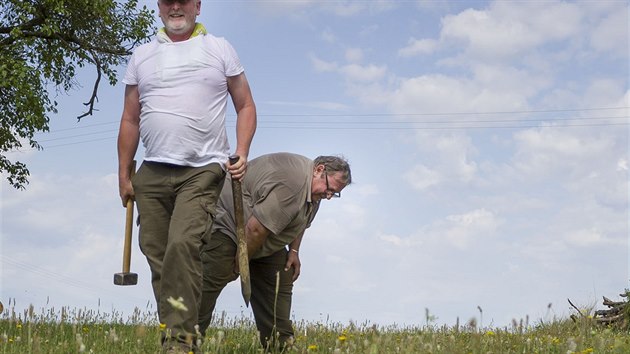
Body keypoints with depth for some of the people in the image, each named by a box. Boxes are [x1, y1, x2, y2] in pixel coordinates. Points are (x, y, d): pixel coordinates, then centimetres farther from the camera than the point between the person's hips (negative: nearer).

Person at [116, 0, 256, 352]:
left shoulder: (220, 49, 9)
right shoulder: (142, 55, 15)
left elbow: (246, 106, 10)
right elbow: (130, 120, 17)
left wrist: (242, 153, -5)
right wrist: (124, 175, 13)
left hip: (202, 171, -4)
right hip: (152, 174, 4)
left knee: (183, 245, -20)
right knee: (157, 254, 4)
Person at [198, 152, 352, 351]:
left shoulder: (313, 186, 2)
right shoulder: (289, 183, -31)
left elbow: (300, 221, 19)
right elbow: (255, 229, -31)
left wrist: (294, 251, 10)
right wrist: (241, 261, -20)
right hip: (227, 223, -10)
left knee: (280, 281, 4)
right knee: (207, 285, -14)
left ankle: (279, 346, 7)